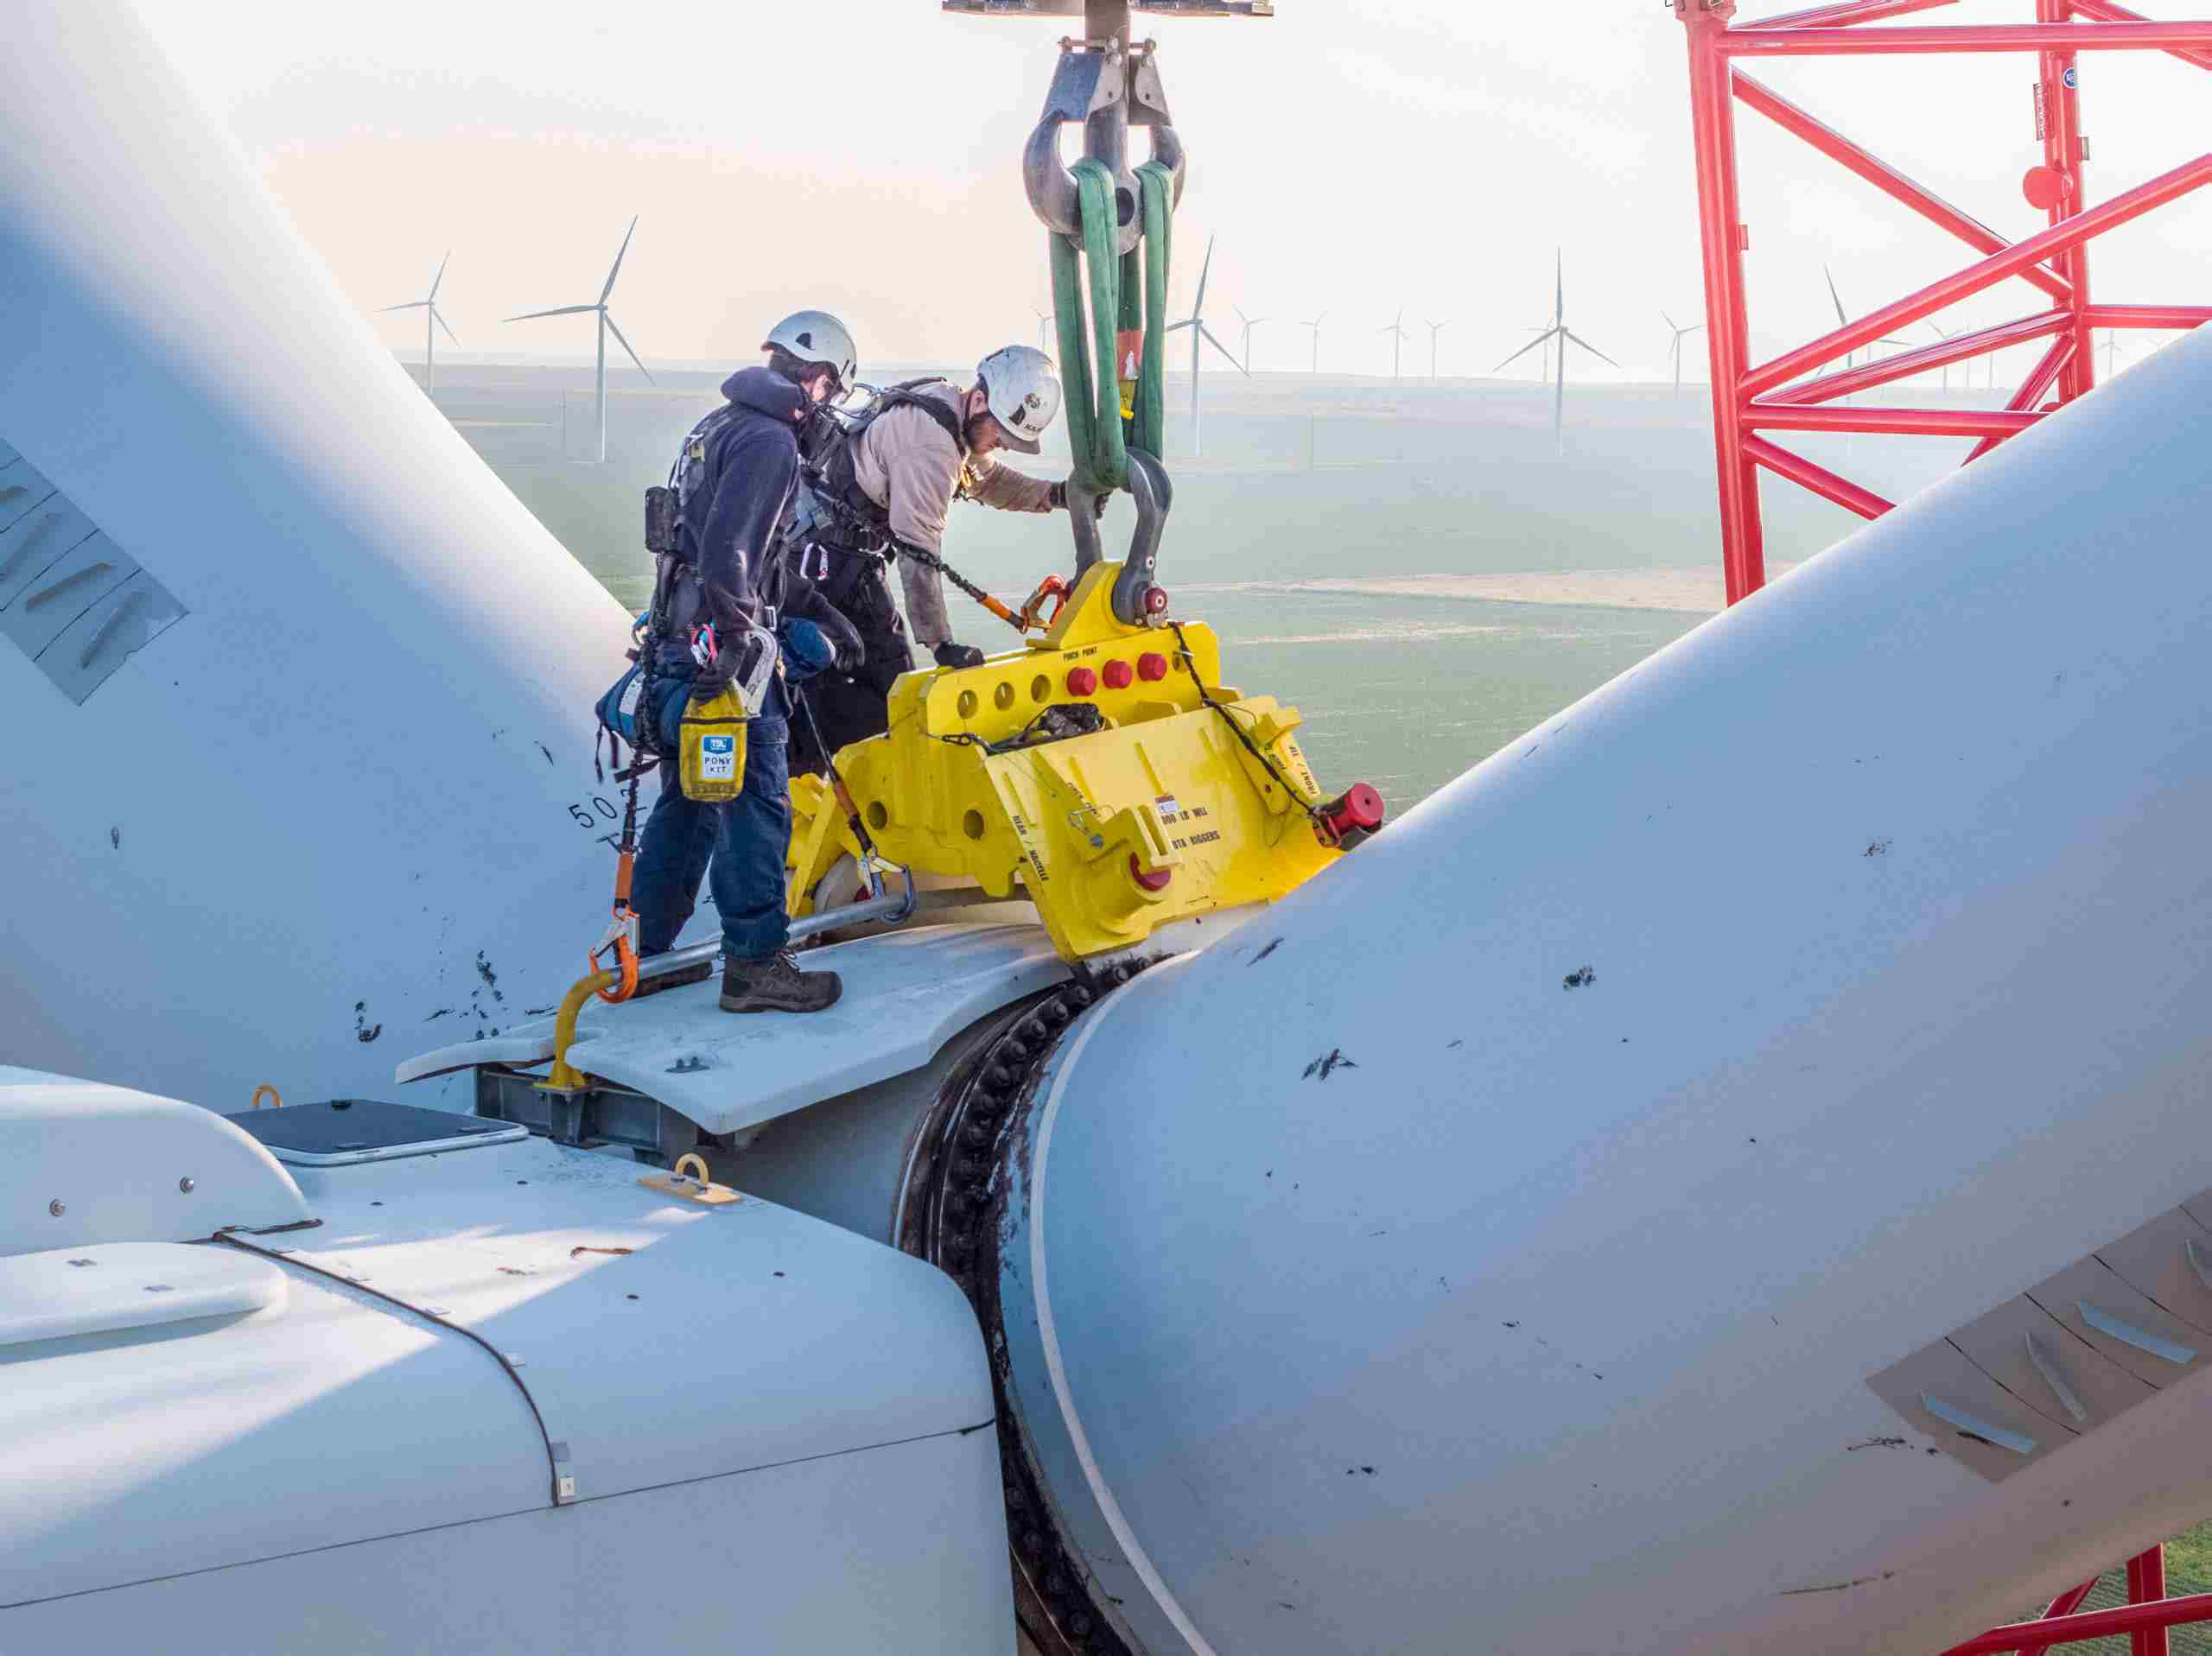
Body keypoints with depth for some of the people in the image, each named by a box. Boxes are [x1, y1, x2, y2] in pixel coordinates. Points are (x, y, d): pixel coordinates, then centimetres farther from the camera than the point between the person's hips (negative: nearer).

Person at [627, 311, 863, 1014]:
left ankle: (643, 954, 22)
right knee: (754, 805, -5)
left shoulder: (717, 427, 19)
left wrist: (816, 609, 26)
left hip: (678, 641, 10)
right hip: (720, 651, -10)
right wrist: (734, 640, -27)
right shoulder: (770, 440, -12)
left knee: (687, 802, 17)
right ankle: (754, 964, -3)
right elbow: (728, 548, -24)